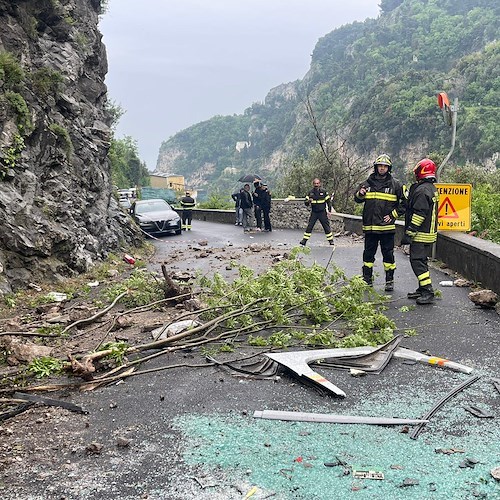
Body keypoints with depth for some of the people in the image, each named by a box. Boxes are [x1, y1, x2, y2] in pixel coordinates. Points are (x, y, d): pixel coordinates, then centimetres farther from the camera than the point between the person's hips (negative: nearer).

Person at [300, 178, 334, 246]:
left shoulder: (323, 192, -3)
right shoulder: (310, 192, 1)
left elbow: (329, 201, 3)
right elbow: (306, 203, 1)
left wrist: (329, 211, -4)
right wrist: (308, 201, -23)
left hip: (322, 213, -1)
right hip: (314, 213, 1)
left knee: (326, 226, 1)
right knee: (309, 226, -2)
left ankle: (331, 240, 12)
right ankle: (304, 241, 2)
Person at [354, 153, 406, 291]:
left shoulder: (395, 184, 0)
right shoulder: (368, 183, 7)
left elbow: (404, 202, 4)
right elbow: (357, 199, 16)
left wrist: (393, 215, -3)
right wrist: (360, 194, -7)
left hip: (387, 227, -2)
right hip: (369, 226, 3)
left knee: (388, 254, 2)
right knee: (368, 253, 9)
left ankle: (389, 281, 11)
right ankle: (367, 279, 20)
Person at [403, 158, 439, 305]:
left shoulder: (422, 190, -18)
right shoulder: (433, 189, 15)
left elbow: (419, 214, -22)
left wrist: (409, 233, -19)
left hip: (421, 235, -10)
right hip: (430, 233, 10)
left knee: (417, 262, -9)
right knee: (421, 261, 17)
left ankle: (428, 292, -11)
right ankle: (423, 289, 23)